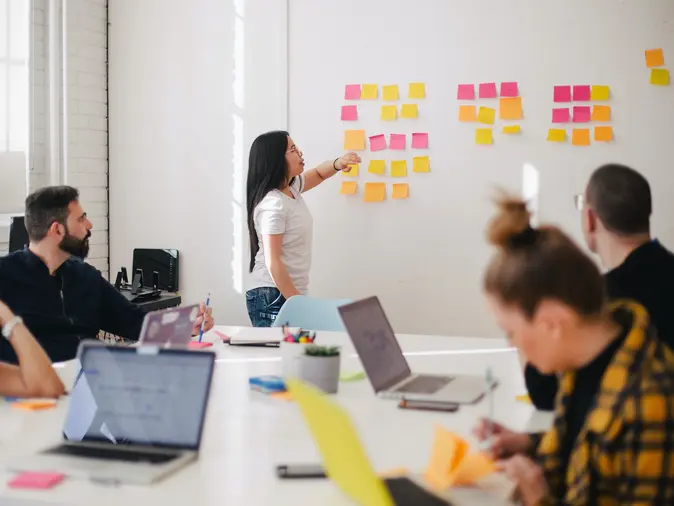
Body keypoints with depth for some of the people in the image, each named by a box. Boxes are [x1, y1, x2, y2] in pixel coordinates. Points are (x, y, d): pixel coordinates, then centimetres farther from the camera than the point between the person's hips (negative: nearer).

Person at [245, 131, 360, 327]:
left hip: (289, 293, 9)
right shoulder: (273, 205, -20)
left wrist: (337, 164, 2)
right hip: (272, 297, -9)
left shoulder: (291, 187, 6)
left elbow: (318, 174, 26)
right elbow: (272, 262, -22)